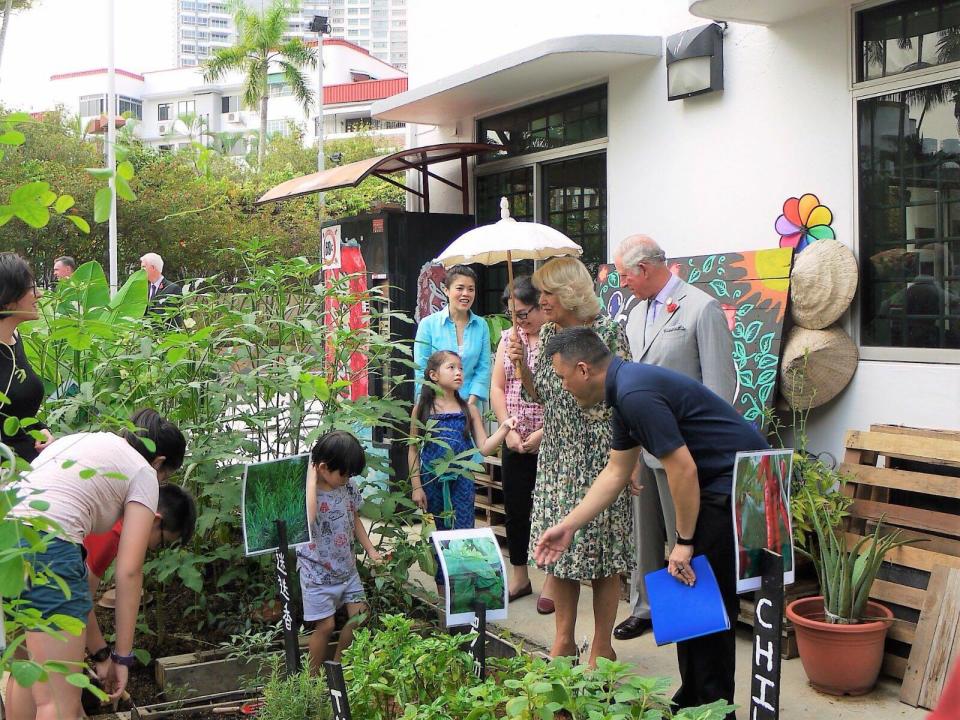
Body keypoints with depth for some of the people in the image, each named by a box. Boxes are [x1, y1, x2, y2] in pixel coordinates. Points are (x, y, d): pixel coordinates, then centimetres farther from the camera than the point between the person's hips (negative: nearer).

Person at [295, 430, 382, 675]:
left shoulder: (348, 487, -2)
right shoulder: (306, 492, -22)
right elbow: (308, 518, -45)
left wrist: (371, 550, 8)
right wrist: (311, 476, -35)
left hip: (346, 567, 6)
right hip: (318, 572, -6)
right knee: (326, 625, -1)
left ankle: (338, 665, 30)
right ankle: (314, 677, 20)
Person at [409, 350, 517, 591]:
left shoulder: (468, 410, 1)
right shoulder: (422, 409, -3)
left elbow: (484, 448, -2)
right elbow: (413, 450, 0)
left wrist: (504, 428, -17)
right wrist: (417, 487, -4)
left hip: (461, 483, 1)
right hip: (432, 483, 0)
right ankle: (442, 590, 21)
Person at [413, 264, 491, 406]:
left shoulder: (481, 326, 5)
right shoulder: (428, 324, -1)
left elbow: (483, 369, 3)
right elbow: (421, 371, -3)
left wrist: (470, 403, -7)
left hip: (470, 406, 2)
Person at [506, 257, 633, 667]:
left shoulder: (608, 332, -9)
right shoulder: (548, 333, 9)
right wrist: (521, 364, -4)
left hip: (599, 455, -6)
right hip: (556, 456, 6)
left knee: (601, 549, 1)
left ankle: (602, 646, 13)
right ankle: (564, 640, 22)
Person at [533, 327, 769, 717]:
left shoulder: (636, 393, -22)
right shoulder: (624, 388, 10)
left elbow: (682, 469, -22)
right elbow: (615, 473, 16)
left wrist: (684, 542, -13)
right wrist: (568, 525, 16)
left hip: (738, 483, -10)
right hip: (719, 484, 10)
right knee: (690, 589, 14)